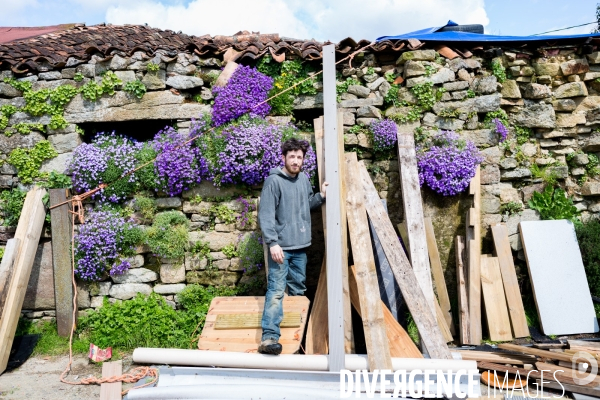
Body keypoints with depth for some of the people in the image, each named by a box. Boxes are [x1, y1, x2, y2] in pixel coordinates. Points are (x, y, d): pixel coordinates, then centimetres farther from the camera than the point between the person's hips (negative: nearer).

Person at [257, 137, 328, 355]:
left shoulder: (304, 179, 9)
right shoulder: (273, 181, -12)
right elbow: (265, 215, -17)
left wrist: (321, 196, 3)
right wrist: (272, 242, -24)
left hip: (301, 246, 7)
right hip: (281, 246, -7)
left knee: (299, 290, 17)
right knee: (276, 291, -13)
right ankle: (269, 337, -12)